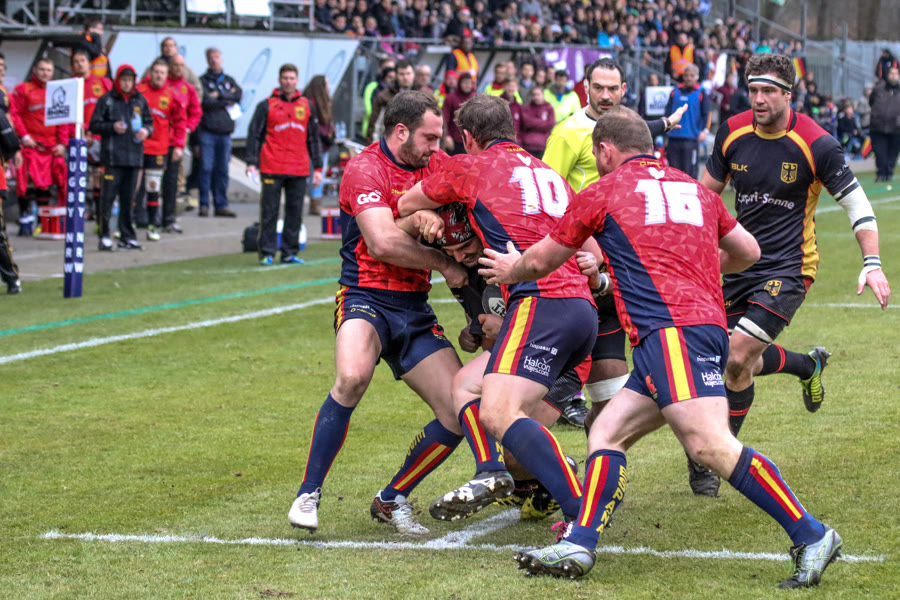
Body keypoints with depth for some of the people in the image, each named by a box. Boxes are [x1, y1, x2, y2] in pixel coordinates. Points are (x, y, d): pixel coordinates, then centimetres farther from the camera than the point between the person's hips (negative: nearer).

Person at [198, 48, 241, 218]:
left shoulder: (229, 81, 17)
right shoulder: (203, 81, 4)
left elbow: (239, 95, 0)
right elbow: (206, 102, -10)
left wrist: (219, 95, -8)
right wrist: (227, 100, -3)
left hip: (225, 131, 4)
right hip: (207, 130, -4)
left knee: (222, 170, 5)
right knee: (206, 168, -7)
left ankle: (221, 205, 8)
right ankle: (204, 205, -3)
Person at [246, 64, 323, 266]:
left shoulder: (306, 106, 12)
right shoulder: (266, 105, 3)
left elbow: (314, 138, 16)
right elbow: (254, 134, 2)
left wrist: (317, 168, 12)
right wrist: (251, 163, -7)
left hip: (299, 171, 3)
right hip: (272, 170, -3)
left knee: (295, 212, 5)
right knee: (269, 212, -2)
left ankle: (290, 253, 12)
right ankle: (267, 253, 3)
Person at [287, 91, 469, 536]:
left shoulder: (436, 165, 10)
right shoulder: (365, 169, -11)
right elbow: (383, 241, -23)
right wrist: (444, 264, -16)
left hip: (414, 309, 7)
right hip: (366, 297, -7)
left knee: (460, 412, -4)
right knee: (352, 378, -35)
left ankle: (392, 500, 15)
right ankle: (308, 494, -19)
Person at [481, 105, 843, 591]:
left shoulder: (603, 193, 9)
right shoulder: (695, 190, 24)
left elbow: (540, 262, 23)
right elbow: (748, 251, 35)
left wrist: (510, 270, 46)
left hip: (670, 328, -8)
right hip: (708, 324, 8)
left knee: (710, 444, -20)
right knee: (606, 433, 10)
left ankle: (810, 535, -26)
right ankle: (579, 546, -1)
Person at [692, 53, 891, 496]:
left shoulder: (815, 144, -15)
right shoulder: (733, 132, -2)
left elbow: (855, 202, -9)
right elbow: (708, 188, 14)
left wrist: (872, 264, -18)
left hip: (788, 266, -5)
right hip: (740, 258, 6)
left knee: (739, 359, -16)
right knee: (733, 359, 9)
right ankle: (808, 365, 40)